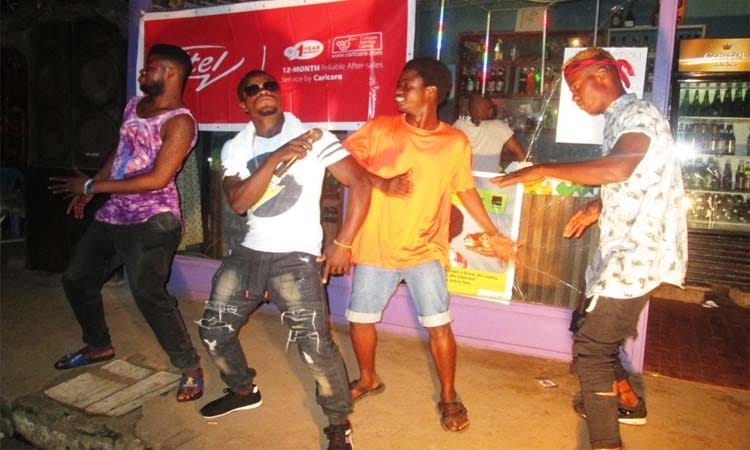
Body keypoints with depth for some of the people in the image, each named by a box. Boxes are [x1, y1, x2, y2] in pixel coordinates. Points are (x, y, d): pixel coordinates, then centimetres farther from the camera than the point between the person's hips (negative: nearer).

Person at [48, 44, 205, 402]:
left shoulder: (180, 122, -15)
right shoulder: (134, 105, 11)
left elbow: (158, 179, -23)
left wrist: (92, 187, -18)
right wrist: (87, 191, 18)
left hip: (152, 222, -9)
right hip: (113, 216, 9)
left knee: (148, 294, -17)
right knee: (76, 279, 19)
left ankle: (190, 367, 0)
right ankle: (99, 346, 40)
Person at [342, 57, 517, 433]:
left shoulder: (455, 142, -3)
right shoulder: (379, 129, -4)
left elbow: (466, 191, 6)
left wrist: (494, 236, 5)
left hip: (423, 251, -1)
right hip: (375, 247, 2)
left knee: (439, 326, -1)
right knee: (359, 319, 12)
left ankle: (449, 397, 23)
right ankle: (368, 379, 40)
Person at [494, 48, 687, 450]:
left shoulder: (638, 114, -14)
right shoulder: (620, 119, 15)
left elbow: (619, 168, -36)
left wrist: (543, 170, -32)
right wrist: (597, 207, 12)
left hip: (638, 253, -10)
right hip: (624, 251, 10)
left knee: (590, 348, -9)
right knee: (594, 332, 23)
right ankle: (628, 403, 44)